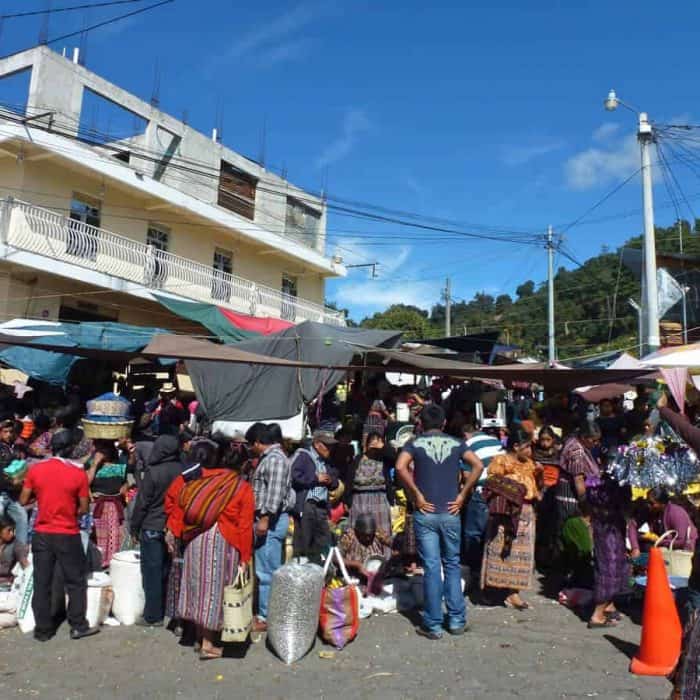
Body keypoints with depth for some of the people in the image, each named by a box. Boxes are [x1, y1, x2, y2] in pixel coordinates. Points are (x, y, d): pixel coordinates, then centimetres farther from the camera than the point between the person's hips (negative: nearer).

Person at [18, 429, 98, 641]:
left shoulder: (35, 469, -5)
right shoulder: (78, 473, -12)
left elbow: (23, 501, 2)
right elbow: (83, 509, -7)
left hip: (42, 534, 3)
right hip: (68, 535, -3)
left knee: (42, 583, 12)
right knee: (75, 582, 10)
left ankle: (43, 630, 20)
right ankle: (78, 626, 16)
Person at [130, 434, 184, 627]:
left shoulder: (153, 472, -16)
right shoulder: (182, 471, -3)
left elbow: (142, 503, -10)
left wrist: (134, 527, 1)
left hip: (153, 529, -5)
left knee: (152, 572, 4)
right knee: (169, 570, 15)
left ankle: (153, 616, 9)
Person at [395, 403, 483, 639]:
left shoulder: (414, 444, 1)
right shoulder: (456, 443, 6)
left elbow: (400, 467, -18)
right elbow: (478, 465, -7)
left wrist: (416, 495, -11)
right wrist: (462, 495, -3)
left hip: (426, 513, -2)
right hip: (450, 512, 2)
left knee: (431, 567, 2)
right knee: (452, 565, 14)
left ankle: (433, 625, 9)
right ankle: (457, 620, 18)